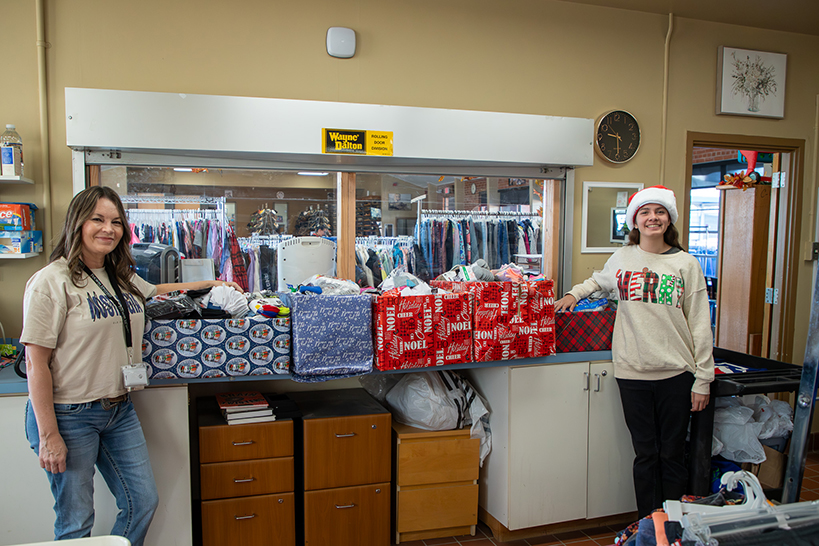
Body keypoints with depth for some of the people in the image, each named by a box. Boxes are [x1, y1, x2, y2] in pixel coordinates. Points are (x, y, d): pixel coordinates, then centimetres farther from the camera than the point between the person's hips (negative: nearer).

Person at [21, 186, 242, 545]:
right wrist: (48, 435, -17)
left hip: (120, 410, 7)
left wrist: (210, 284, 25)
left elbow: (154, 291, 31)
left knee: (143, 502, 11)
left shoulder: (122, 277, 7)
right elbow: (36, 364, -15)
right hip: (69, 415, -7)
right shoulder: (53, 281, -14)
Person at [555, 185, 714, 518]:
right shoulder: (622, 259, 5)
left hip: (676, 373, -1)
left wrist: (703, 378, -1)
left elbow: (700, 325, 1)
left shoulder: (686, 264, 0)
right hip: (632, 372, 1)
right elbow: (599, 281, 29)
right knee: (645, 454, 9)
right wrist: (575, 293, 9)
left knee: (672, 454, 8)